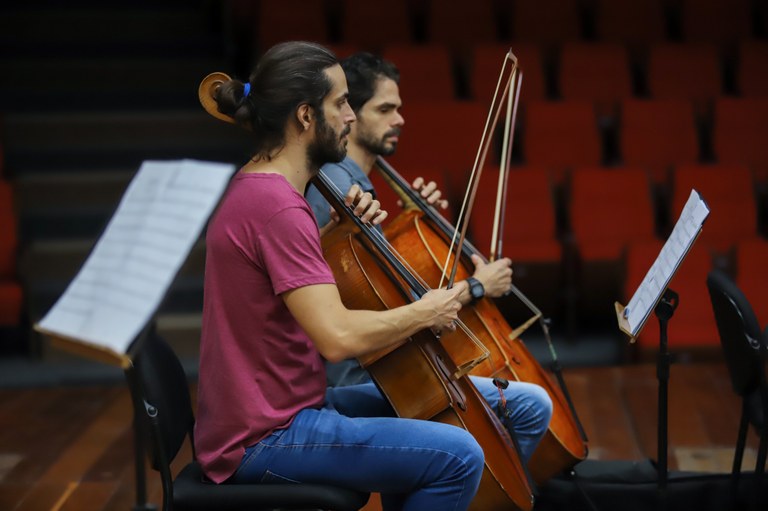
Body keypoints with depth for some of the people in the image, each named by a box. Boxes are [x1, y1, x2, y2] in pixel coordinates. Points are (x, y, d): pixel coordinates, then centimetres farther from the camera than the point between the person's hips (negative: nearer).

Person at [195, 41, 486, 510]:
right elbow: (338, 337, -29)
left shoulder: (256, 187, 9)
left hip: (272, 410, 11)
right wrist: (425, 312, -13)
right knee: (459, 456, -16)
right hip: (264, 440, -11)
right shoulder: (277, 207, -22)